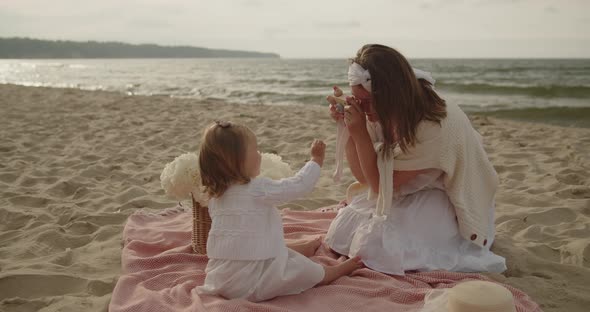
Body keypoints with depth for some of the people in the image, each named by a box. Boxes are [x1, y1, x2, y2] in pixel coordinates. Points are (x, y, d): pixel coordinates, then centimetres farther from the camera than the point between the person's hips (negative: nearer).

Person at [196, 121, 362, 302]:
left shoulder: (215, 195, 5)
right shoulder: (258, 189, -20)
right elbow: (298, 185, -13)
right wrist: (316, 160, 2)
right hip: (249, 282, -9)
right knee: (309, 271, 7)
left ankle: (305, 248, 53)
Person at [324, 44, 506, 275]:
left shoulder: (435, 127, -32)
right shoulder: (384, 114, -11)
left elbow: (380, 183, -19)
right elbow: (363, 176, -4)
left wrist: (360, 133, -25)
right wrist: (346, 125, -15)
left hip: (447, 202, -7)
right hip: (405, 194, 7)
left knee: (376, 244, -23)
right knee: (342, 230, -4)